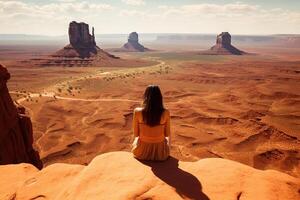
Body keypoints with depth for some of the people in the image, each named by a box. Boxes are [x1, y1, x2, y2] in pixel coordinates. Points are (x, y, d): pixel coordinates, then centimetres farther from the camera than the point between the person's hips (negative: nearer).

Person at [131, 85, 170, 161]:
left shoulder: (137, 112, -17)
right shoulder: (165, 113, -17)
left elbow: (136, 134, -6)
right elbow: (167, 134, -4)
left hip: (141, 152, 0)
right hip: (161, 153, 0)